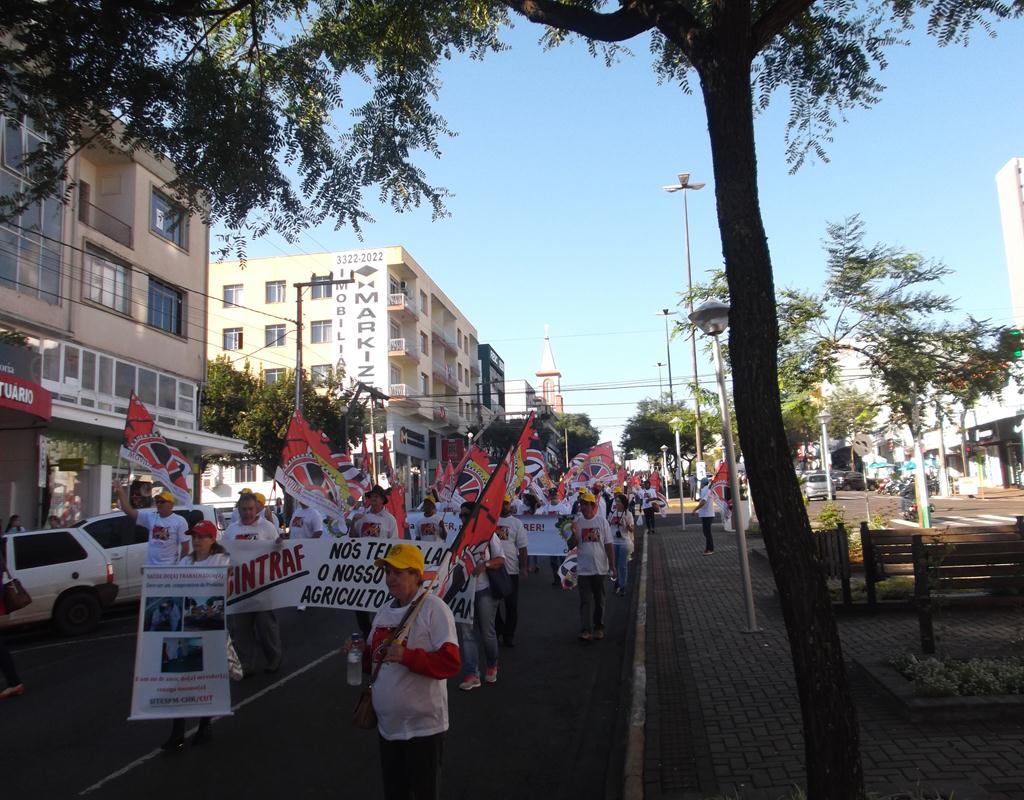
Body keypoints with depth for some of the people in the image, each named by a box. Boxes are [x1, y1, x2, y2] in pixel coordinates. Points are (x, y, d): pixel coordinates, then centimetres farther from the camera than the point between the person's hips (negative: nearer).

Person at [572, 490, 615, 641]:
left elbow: (608, 545, -2)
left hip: (600, 568, 0)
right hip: (583, 569, 0)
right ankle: (585, 630, -4)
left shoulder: (602, 521, -3)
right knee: (585, 600, -3)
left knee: (599, 600, 12)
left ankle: (599, 627, 24)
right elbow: (572, 545, 2)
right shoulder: (577, 522, 1)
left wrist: (612, 567, -4)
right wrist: (574, 534, -18)